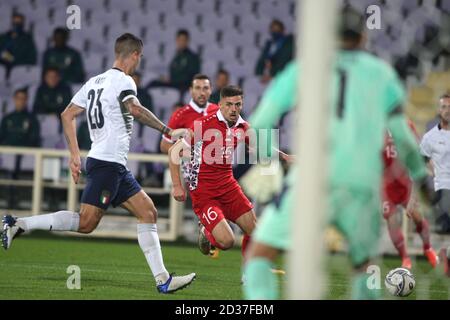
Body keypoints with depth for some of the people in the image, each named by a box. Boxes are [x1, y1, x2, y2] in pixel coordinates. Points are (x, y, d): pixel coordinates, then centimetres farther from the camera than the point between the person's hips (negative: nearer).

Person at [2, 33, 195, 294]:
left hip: (116, 166, 10)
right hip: (107, 162, -10)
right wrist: (168, 131, -25)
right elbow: (136, 110, -28)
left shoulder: (95, 81, 18)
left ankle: (162, 280, 3)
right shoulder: (123, 81, -8)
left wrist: (75, 154, 17)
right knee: (86, 222, -14)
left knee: (148, 212, 7)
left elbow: (67, 115, 17)